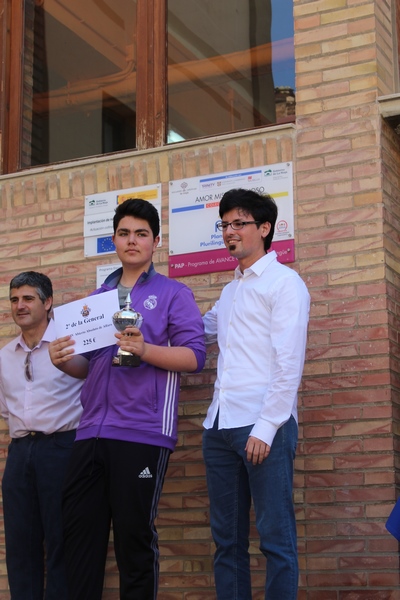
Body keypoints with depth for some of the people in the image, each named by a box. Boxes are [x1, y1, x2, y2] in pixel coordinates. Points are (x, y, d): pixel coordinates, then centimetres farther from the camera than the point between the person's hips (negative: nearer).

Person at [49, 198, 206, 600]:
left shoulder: (173, 294, 4)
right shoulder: (97, 297, 20)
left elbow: (194, 356, -6)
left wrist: (144, 349, -21)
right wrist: (64, 361, 1)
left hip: (142, 434, -5)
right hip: (92, 432, 5)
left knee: (134, 537, 0)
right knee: (78, 530, 5)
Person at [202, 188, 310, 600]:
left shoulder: (284, 283, -1)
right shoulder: (230, 292, 21)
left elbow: (289, 365, -10)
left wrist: (265, 428, -16)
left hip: (264, 426, -7)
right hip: (220, 427, 7)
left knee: (275, 539, -4)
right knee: (226, 539, 8)